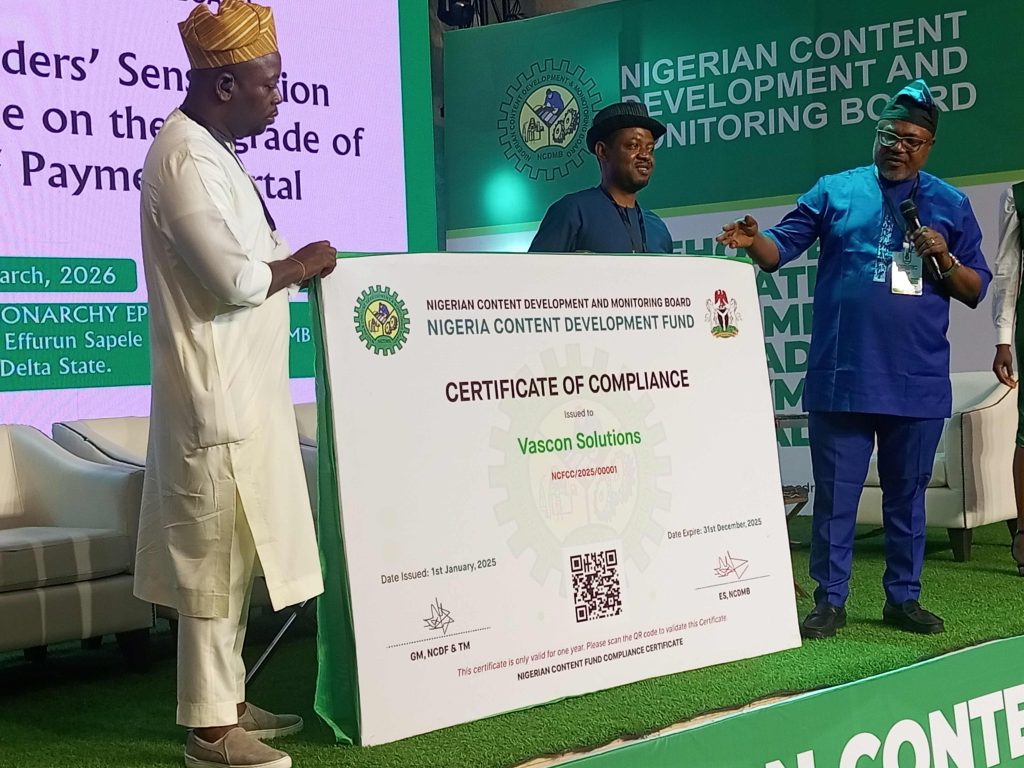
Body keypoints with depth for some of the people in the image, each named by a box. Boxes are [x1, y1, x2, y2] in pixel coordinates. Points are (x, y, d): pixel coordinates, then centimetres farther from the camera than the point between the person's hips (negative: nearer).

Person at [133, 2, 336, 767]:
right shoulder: (186, 158, -17)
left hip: (240, 389, 10)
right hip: (216, 394, -10)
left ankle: (227, 701, 26)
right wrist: (301, 265, -7)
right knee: (214, 560, -2)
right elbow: (238, 278, -22)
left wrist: (291, 263, 6)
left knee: (233, 557, 16)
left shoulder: (211, 151, 16)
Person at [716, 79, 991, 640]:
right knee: (835, 494, 2)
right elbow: (782, 248, -1)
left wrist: (945, 260, -9)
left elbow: (976, 291, 11)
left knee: (907, 494, 12)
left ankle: (903, 598, 23)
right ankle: (829, 602, 12)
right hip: (842, 378, -2)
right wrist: (753, 240, -23)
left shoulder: (951, 206, 10)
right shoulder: (836, 191, 6)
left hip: (918, 382, 2)